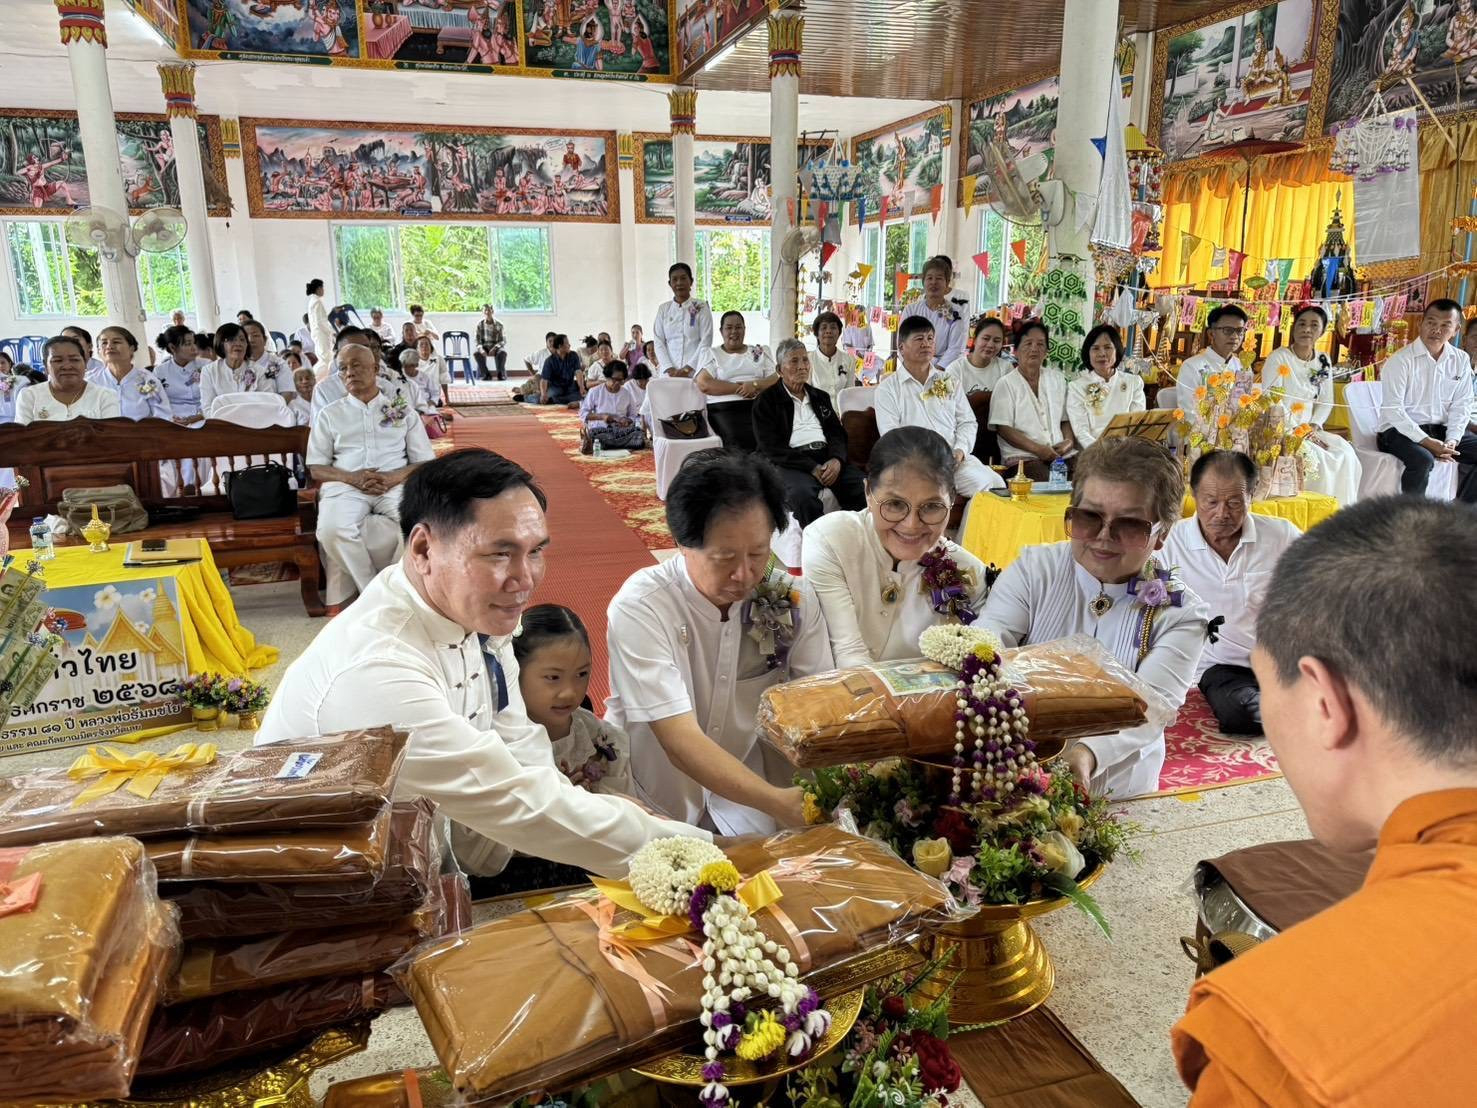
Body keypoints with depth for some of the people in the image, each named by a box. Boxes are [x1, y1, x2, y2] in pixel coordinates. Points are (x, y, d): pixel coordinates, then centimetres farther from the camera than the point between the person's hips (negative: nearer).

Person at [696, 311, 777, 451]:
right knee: (739, 441, -33)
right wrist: (739, 388, -8)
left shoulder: (760, 351, 21)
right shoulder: (712, 354, 14)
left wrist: (755, 385, -10)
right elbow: (703, 385, -2)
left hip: (759, 407, 2)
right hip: (724, 410, -2)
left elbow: (775, 380, 11)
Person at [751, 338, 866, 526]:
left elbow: (838, 433, 17)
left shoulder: (820, 397, 24)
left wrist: (836, 459, -8)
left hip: (827, 457, 5)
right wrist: (812, 467, -15)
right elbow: (771, 446, -5)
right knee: (802, 494, -38)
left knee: (865, 488, -24)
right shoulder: (766, 401, 6)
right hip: (791, 462, -5)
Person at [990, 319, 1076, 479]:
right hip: (1022, 456, -5)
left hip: (1060, 453, 5)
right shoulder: (1006, 384, 4)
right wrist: (1038, 449, -14)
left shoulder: (1057, 378, 20)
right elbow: (1003, 428, -5)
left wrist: (1070, 441, -1)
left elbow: (1066, 419, 21)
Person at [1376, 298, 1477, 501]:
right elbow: (1392, 410, -17)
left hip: (1441, 429, 6)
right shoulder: (1400, 360, -12)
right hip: (1400, 430, -6)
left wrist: (1452, 440, -11)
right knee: (1423, 460, -34)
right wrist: (1426, 442, -23)